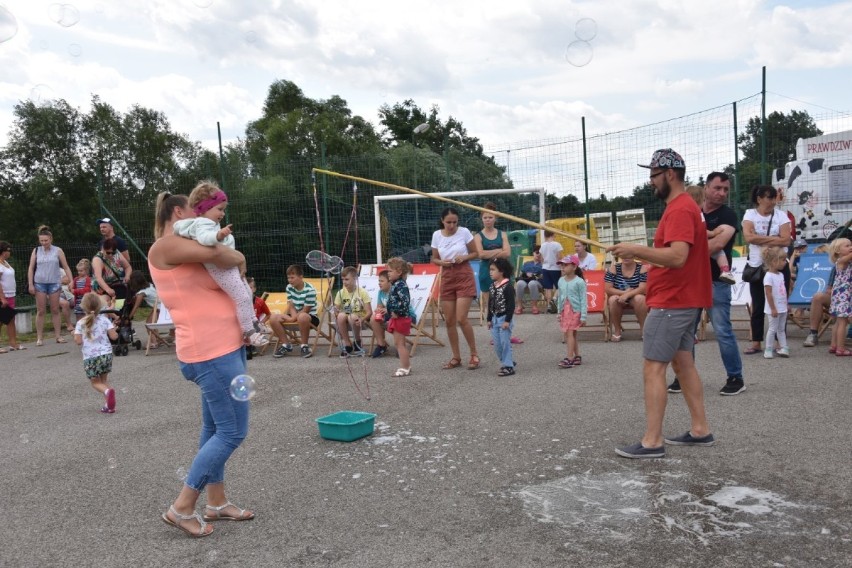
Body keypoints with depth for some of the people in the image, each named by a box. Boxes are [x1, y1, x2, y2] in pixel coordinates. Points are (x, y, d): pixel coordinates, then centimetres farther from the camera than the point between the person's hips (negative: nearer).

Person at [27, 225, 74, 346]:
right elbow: (31, 268, 4)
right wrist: (30, 284, -2)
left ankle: (58, 336, 7)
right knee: (40, 311, 1)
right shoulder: (36, 251, 3)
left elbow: (66, 267, 1)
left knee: (55, 310, 3)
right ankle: (39, 337, 5)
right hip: (39, 283, 1)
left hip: (54, 283, 0)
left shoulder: (57, 251, 0)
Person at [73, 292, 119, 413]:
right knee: (104, 379, 18)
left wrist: (74, 334, 13)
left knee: (95, 382, 9)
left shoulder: (81, 323, -2)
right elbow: (114, 336, -4)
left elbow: (79, 341, -6)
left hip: (89, 357, -2)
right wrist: (114, 330, 17)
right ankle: (108, 405, 7)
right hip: (106, 354, 2)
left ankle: (107, 391, -24)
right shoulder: (104, 319, 1)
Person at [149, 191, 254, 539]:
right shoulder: (165, 246, -12)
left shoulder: (182, 250, 19)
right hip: (212, 351, -11)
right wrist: (238, 258, -7)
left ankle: (216, 503, 27)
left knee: (215, 428, 16)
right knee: (232, 431, -6)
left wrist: (222, 246, -3)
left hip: (222, 347, 11)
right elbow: (214, 254, -26)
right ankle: (181, 508, 4)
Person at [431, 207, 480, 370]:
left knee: (461, 319, -12)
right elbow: (434, 259, 11)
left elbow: (475, 253, 3)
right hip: (446, 278, 4)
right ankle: (456, 357, 19)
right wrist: (442, 262, -10)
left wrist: (464, 257, -16)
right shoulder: (436, 235, 2)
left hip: (464, 277, -4)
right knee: (449, 321, 5)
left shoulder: (464, 232, -5)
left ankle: (474, 355, 6)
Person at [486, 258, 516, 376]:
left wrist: (507, 320, -19)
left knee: (505, 343, -4)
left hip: (504, 318, -8)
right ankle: (507, 362, 27)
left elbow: (511, 305, -17)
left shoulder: (507, 286, -15)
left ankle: (508, 366, 3)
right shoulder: (492, 286, 8)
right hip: (495, 319, 8)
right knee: (497, 344, 11)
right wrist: (489, 319, 13)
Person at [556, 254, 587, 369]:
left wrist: (583, 316, -13)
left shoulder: (579, 282, -11)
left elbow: (583, 299, -10)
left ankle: (570, 358, -14)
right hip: (565, 311, 6)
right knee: (572, 334, 10)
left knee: (570, 333, -13)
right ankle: (577, 357, 18)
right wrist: (559, 312, 16)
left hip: (575, 310, -6)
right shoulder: (561, 281, 8)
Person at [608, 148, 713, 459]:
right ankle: (700, 430, 22)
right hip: (682, 299, 11)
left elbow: (677, 256, -28)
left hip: (671, 302, -11)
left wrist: (636, 249, -24)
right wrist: (642, 255, 12)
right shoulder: (683, 206, 16)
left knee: (653, 367, -8)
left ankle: (651, 441, -4)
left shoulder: (680, 209, -18)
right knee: (684, 362, 15)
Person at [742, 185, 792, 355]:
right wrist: (773, 239, -12)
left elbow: (786, 240, -12)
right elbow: (748, 237, -16)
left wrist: (760, 240, -13)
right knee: (758, 306, 6)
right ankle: (756, 343, 13)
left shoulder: (781, 215, 1)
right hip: (756, 267, 0)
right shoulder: (750, 214, 0)